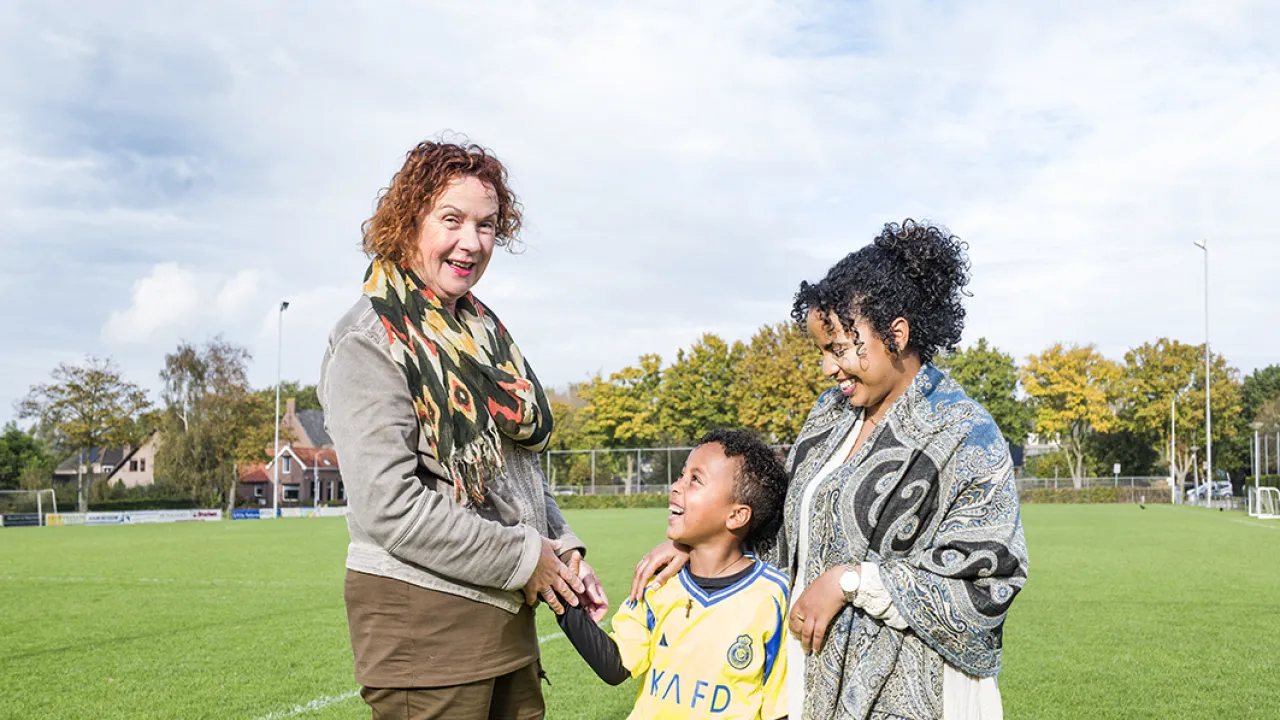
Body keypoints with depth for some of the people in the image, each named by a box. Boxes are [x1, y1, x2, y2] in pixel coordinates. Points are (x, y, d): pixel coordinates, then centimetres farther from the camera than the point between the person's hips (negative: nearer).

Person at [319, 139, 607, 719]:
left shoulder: (481, 330, 14)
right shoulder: (369, 341, -11)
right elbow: (387, 506, -20)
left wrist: (564, 548, 6)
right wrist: (522, 558, -14)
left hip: (505, 616, 8)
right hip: (421, 617, -8)